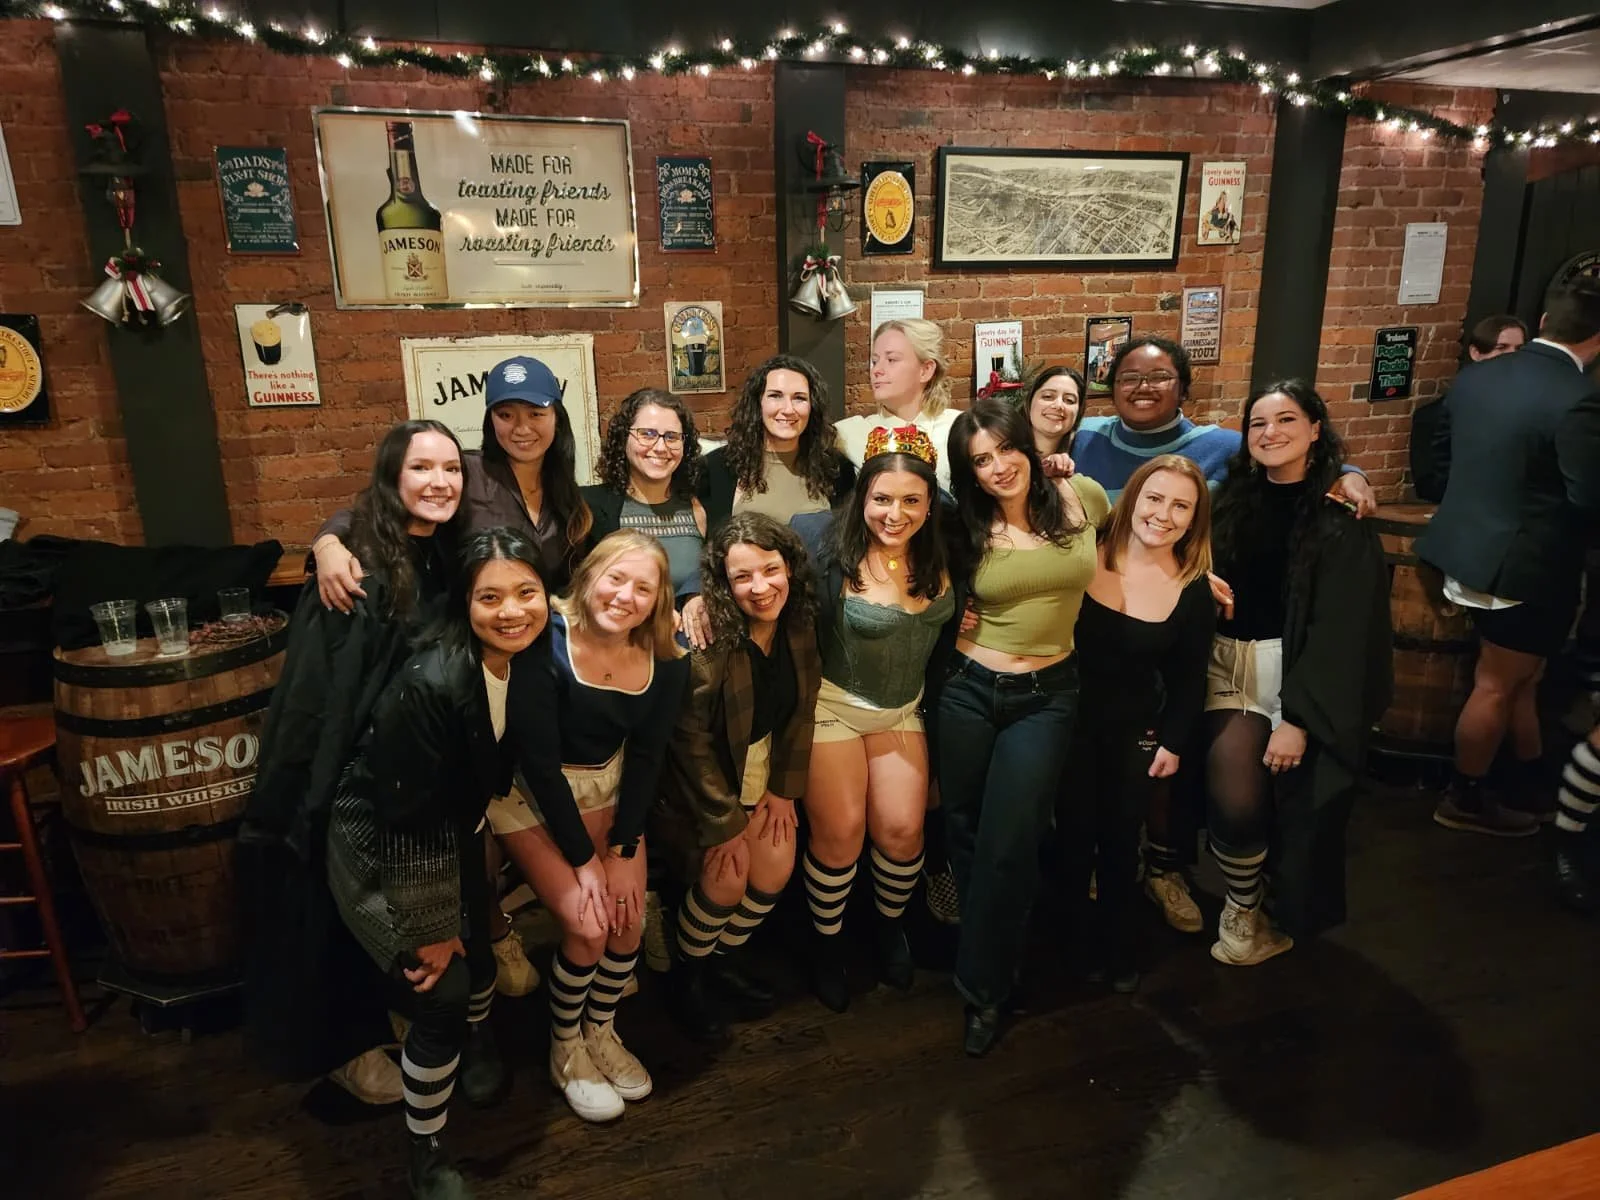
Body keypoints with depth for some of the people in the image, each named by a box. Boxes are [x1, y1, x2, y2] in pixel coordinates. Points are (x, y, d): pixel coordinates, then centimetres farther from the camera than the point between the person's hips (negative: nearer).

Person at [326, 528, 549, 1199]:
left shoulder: (528, 663, -14)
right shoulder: (430, 684, -34)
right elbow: (407, 818, -26)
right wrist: (428, 927, -17)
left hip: (452, 837, 6)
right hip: (380, 847, -6)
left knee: (477, 952, 18)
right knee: (440, 993, -7)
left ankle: (475, 1041, 55)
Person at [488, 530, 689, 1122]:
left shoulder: (665, 661, -12)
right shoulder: (546, 641, -25)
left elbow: (646, 756, -4)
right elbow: (538, 759, -21)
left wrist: (625, 851, -9)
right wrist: (583, 859, -17)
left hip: (607, 787, 4)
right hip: (531, 792, -4)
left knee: (628, 917, -8)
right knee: (587, 925, -14)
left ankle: (601, 1031, 21)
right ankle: (565, 1050, 14)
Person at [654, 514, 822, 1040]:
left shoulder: (798, 623, -13)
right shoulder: (704, 639, -30)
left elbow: (801, 709, -1)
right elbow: (691, 742, -23)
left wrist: (784, 789, -3)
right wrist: (723, 824, -17)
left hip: (757, 763, 6)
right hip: (694, 777, -5)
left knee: (776, 867, -2)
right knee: (726, 878, -12)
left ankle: (723, 960, 25)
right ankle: (686, 973, 18)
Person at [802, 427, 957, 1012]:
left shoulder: (938, 554, -8)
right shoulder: (833, 554, -23)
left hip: (903, 709, 4)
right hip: (834, 702, -4)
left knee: (901, 829, 3)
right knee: (840, 831, -2)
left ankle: (890, 927, 34)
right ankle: (826, 942, 26)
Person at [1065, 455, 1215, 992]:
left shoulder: (1194, 591, -6)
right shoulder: (1086, 556, -12)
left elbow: (1188, 679, 1)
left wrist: (1174, 743, 1)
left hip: (1137, 731, 2)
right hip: (1072, 719, -1)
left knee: (1121, 838, 14)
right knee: (1076, 831, 7)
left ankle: (1117, 938, 39)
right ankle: (1082, 931, 34)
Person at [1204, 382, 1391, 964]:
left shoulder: (1341, 518, -5)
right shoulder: (1231, 501, 8)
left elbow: (1340, 628, -10)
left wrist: (1299, 718, -16)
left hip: (1305, 675, -2)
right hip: (1230, 666, 2)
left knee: (1298, 803, 2)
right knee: (1235, 802, -14)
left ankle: (1289, 914, 32)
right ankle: (1243, 908, 14)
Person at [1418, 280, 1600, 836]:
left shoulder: (1476, 375, 1)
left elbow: (1444, 449, 14)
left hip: (1472, 544, 8)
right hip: (1527, 562, -8)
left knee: (1520, 679, 23)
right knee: (1497, 686, 8)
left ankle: (1532, 783, 38)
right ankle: (1465, 799, 22)